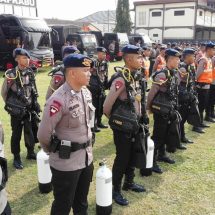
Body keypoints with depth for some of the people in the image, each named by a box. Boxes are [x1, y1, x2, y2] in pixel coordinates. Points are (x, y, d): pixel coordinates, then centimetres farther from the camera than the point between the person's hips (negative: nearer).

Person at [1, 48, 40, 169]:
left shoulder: (30, 73, 1)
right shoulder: (11, 74, -14)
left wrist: (34, 104, 12)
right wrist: (11, 105, 5)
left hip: (29, 109, 5)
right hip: (17, 111, -5)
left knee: (30, 132, 15)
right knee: (16, 134, 7)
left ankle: (31, 153, 34)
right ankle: (16, 158, 21)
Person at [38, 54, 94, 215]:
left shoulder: (86, 92, 1)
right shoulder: (59, 100, -25)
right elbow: (43, 134, -17)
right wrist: (55, 151, 0)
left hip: (87, 157, 7)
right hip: (66, 162, -7)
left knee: (82, 202, 26)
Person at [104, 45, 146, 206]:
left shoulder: (135, 76, 4)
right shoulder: (120, 79, -23)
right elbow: (106, 107, -23)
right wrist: (114, 120, -6)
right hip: (122, 127, -8)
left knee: (132, 156, 20)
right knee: (122, 159, 5)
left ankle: (129, 183, 40)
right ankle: (115, 190, 24)